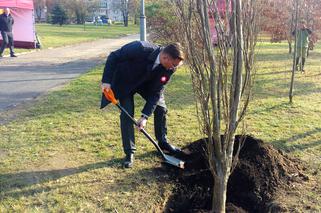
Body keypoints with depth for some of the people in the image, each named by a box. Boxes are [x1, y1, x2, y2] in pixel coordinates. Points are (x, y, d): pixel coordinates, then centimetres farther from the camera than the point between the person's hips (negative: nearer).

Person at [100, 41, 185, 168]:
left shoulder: (169, 68, -26)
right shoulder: (140, 48, -39)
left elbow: (156, 92, -21)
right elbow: (114, 57, -26)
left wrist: (145, 116, -27)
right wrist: (106, 81, -30)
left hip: (147, 83, 4)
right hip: (124, 82, -4)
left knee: (161, 108, 1)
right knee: (127, 114, -11)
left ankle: (163, 143, 23)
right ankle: (129, 153, 2)